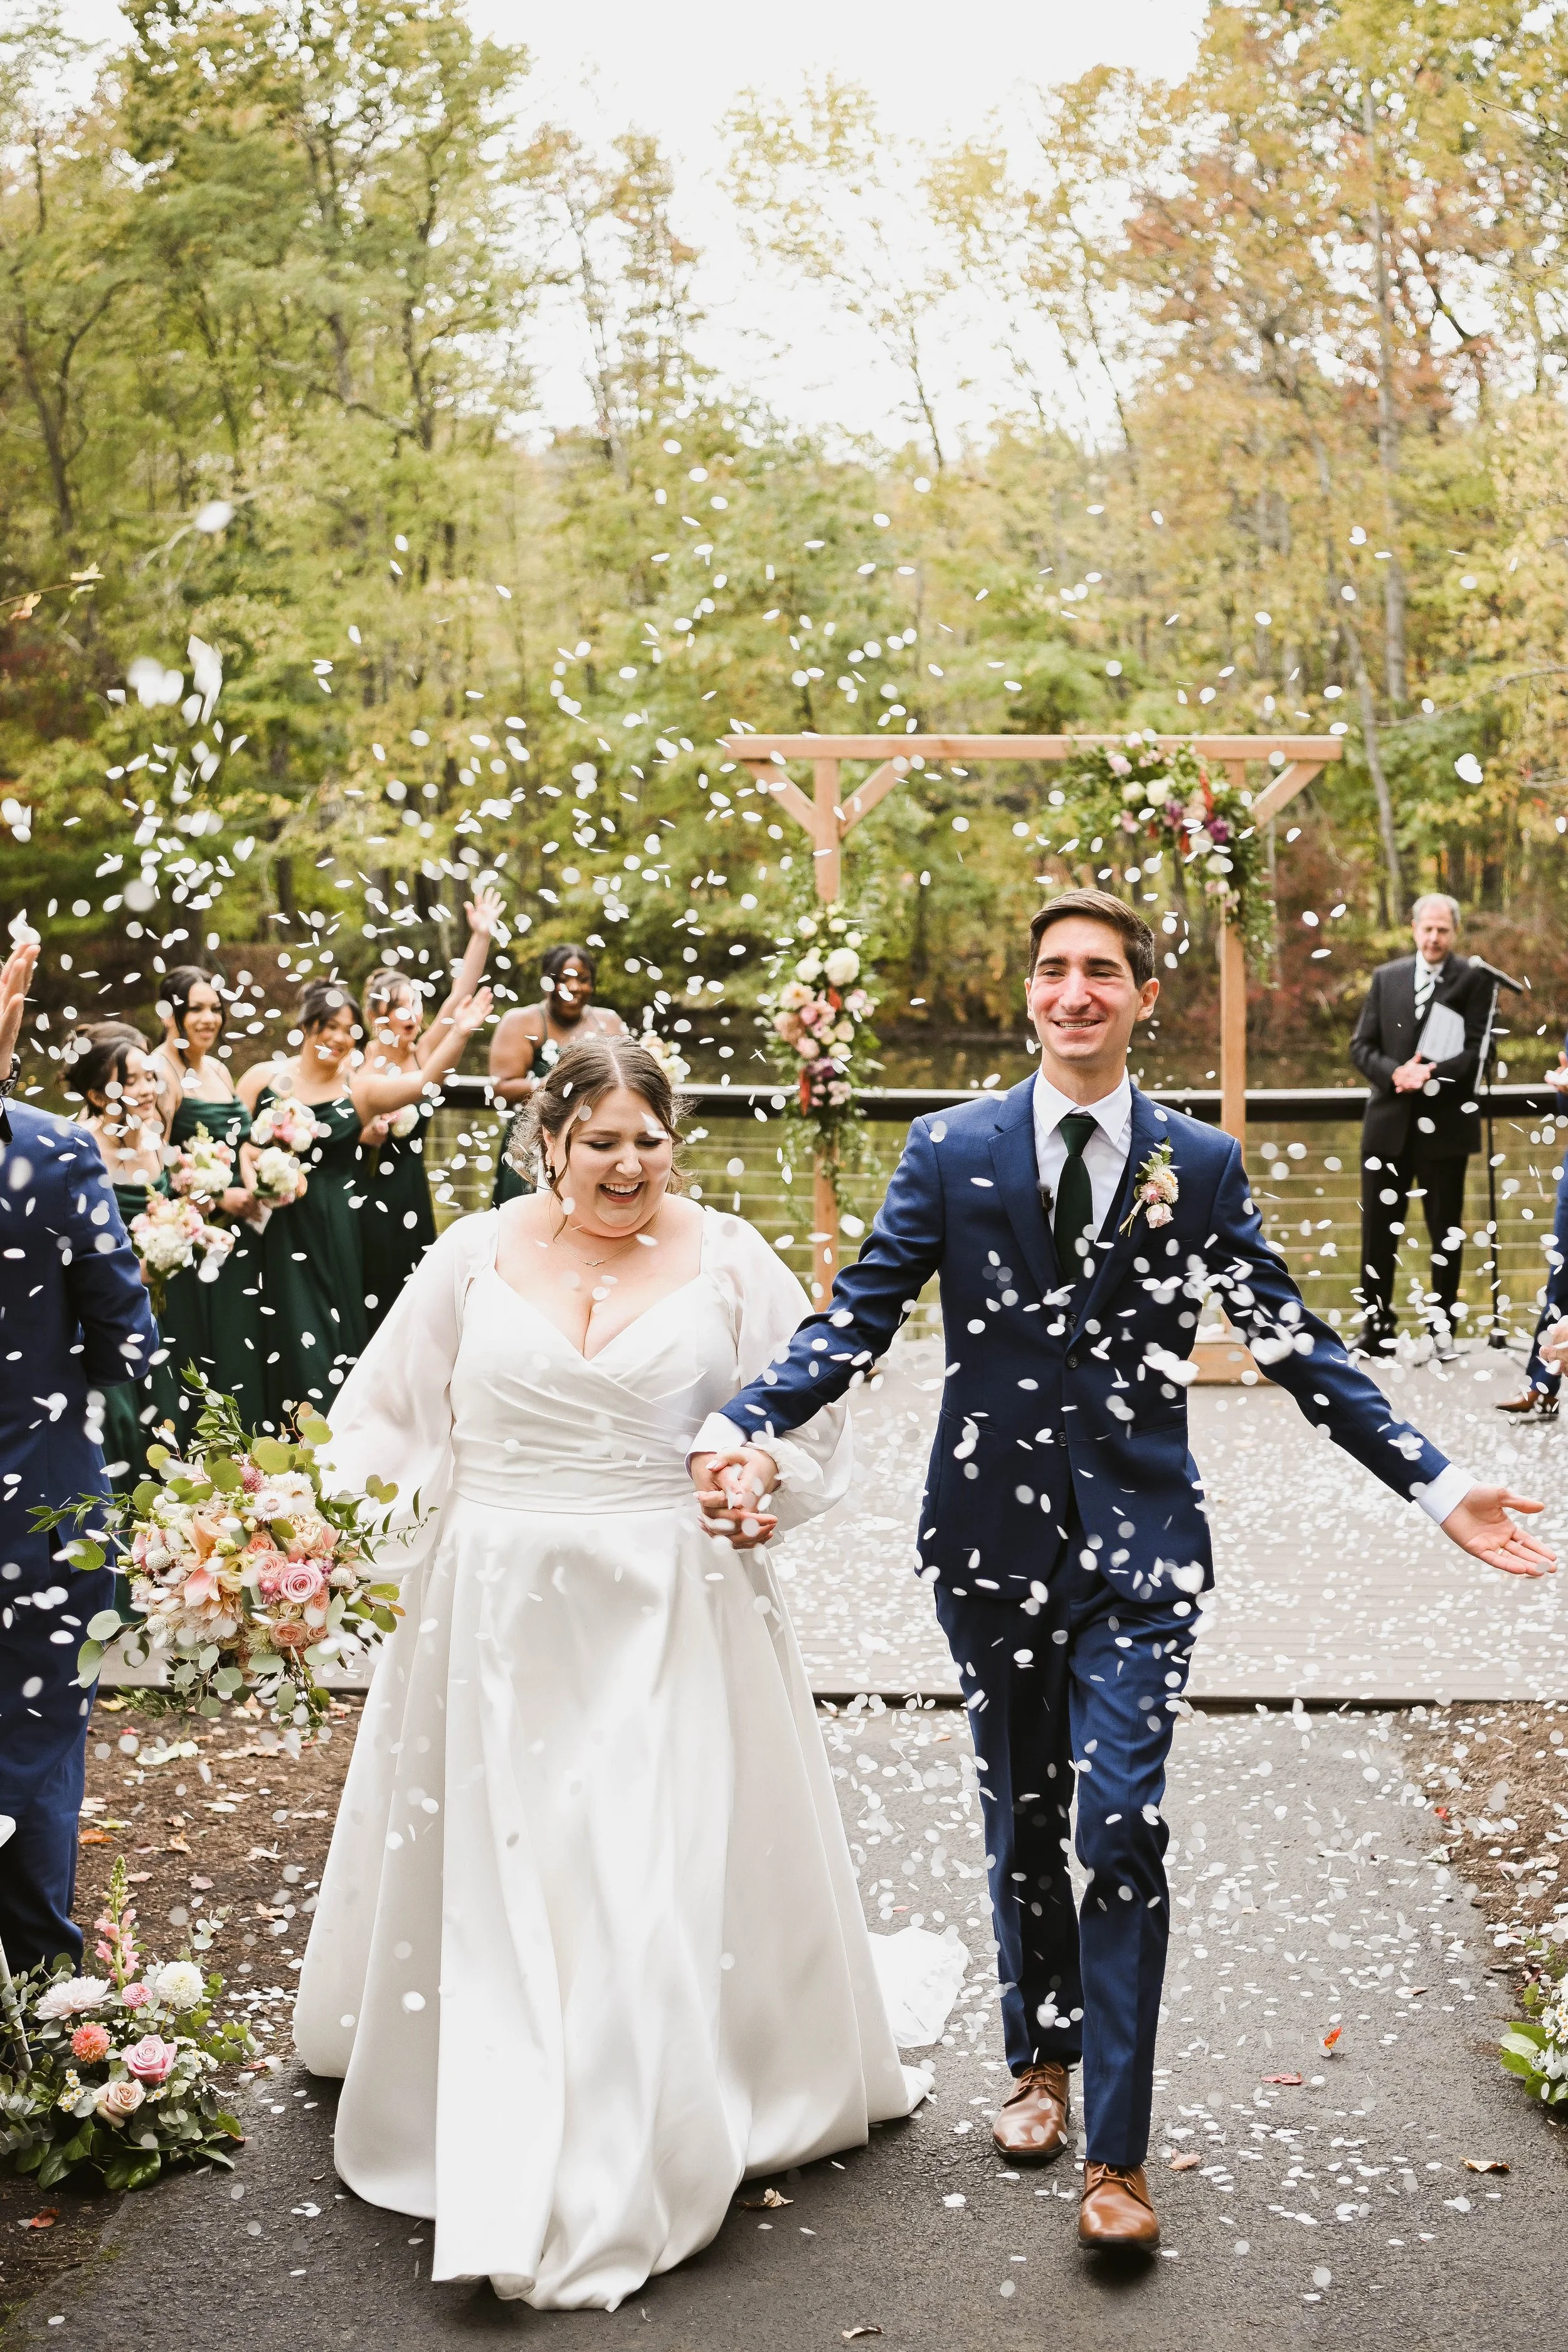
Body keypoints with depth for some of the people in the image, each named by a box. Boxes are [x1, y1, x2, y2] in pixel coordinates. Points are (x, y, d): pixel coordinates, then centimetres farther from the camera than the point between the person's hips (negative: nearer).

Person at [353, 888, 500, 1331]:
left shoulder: (419, 1053, 1)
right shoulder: (363, 1076, -19)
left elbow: (459, 996, -7)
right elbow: (422, 1084, -37)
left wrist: (482, 936, -17)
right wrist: (460, 1033, -50)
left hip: (413, 1194, 7)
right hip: (374, 1200, -7)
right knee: (376, 1307, 0)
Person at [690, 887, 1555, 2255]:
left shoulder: (1201, 1164, 1)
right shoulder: (950, 1152, 1)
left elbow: (1294, 1344, 2)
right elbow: (859, 1316, -4)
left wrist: (1435, 1484, -5)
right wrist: (750, 1431, -20)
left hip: (1137, 1536, -1)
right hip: (994, 1528, 1)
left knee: (1123, 1830, -7)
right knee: (1022, 1820, 15)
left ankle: (1117, 2153, 3)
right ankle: (1043, 2057, 37)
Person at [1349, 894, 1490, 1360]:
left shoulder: (1473, 980, -1)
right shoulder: (1386, 978, 9)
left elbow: (1478, 1052, -8)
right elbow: (1361, 1046, 5)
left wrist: (1434, 1074, -23)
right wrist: (1394, 1073, -14)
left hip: (1446, 1123, -3)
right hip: (1390, 1120, 3)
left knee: (1446, 1232, 5)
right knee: (1379, 1230, 5)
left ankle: (1442, 1329, 15)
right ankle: (1376, 1327, 15)